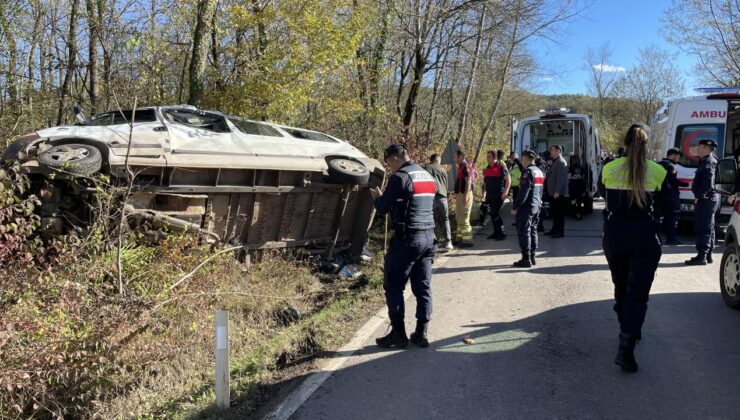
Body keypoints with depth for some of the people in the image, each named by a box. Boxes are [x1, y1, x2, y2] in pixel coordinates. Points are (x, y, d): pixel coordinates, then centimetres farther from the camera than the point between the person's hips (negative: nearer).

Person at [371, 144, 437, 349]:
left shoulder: (400, 177, -12)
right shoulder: (428, 176, 13)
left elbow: (382, 208, -11)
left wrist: (378, 197, 12)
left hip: (407, 239, -8)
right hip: (429, 237, 8)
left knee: (393, 286, 3)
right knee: (423, 287, 10)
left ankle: (398, 334, 5)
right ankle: (421, 333, 13)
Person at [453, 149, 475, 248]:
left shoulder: (466, 167, -14)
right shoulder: (461, 167, 15)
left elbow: (468, 182, -21)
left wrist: (465, 196, -26)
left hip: (464, 195, -10)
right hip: (460, 194, 10)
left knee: (464, 218, -8)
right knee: (458, 218, 16)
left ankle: (467, 240, -4)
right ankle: (460, 238, 25)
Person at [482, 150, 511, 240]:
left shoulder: (501, 167, -8)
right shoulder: (487, 169, 14)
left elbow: (508, 179, -11)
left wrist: (505, 192, -17)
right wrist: (484, 193, 16)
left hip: (498, 194, -7)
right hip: (489, 195, 7)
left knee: (495, 214, -10)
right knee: (492, 214, 10)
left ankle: (502, 233, -1)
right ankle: (496, 232, 19)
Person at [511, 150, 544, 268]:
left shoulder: (528, 171, -15)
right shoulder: (539, 171, 13)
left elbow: (523, 192, -21)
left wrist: (515, 206, -19)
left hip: (526, 207, -9)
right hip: (536, 207, 9)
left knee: (524, 232, -5)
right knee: (532, 231, 14)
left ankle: (526, 259, -4)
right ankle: (532, 257, 21)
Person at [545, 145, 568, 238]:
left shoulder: (561, 162, -14)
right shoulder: (555, 162, 18)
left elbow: (561, 178, -21)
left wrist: (557, 191, -24)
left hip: (558, 193, -10)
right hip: (553, 192, 10)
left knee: (559, 212, -4)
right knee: (554, 212, 16)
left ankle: (560, 232, 0)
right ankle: (555, 229, 24)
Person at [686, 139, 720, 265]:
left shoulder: (708, 162, -14)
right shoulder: (705, 162, 18)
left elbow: (708, 183, -23)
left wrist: (699, 196, -18)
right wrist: (698, 196, 15)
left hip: (706, 199, -11)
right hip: (710, 199, 11)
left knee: (703, 229, -10)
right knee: (708, 228, 15)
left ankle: (702, 256, -9)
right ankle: (708, 255, 22)